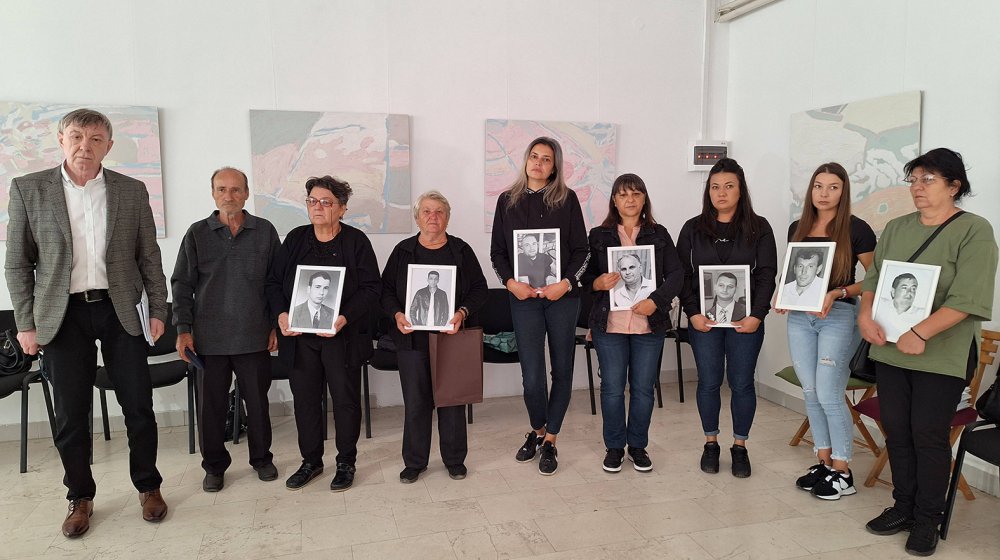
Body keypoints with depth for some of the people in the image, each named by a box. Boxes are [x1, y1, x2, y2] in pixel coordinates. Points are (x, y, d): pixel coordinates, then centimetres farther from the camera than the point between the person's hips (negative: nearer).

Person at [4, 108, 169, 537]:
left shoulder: (132, 191, 3)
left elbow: (149, 257, 6)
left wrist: (158, 310, 3)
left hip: (119, 311, 1)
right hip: (62, 315, 0)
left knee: (139, 406, 5)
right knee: (71, 414, 7)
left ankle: (148, 486, 23)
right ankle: (80, 498, 25)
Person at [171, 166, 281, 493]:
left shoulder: (265, 231, 3)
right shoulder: (197, 234, 4)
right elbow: (182, 284, 5)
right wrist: (183, 329, -2)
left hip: (255, 336, 0)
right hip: (209, 338, 0)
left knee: (257, 400, 9)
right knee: (210, 404, 8)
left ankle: (261, 458, 27)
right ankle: (214, 466, 24)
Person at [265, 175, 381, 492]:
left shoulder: (356, 241, -3)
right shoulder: (295, 239, 8)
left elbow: (371, 288, -7)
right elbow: (273, 282, 10)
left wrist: (345, 318, -19)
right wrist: (281, 314, -8)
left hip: (343, 337, -3)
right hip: (299, 336, 4)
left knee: (346, 399, 6)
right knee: (305, 400, 11)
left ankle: (346, 463, 23)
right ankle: (311, 461, 29)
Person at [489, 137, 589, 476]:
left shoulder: (567, 199, 3)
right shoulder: (508, 201, 7)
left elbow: (582, 250, 2)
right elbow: (497, 251, 8)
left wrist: (566, 282, -13)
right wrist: (510, 282, -8)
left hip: (562, 296, 0)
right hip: (524, 297, 0)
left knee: (562, 368, 6)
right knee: (532, 375, -3)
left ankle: (550, 441, 21)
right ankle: (537, 431, 25)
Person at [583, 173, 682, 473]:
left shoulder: (659, 234, 7)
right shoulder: (599, 235, 6)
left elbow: (676, 274, 1)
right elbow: (585, 275, 7)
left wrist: (655, 300, -14)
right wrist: (598, 283, -15)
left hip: (649, 324, 1)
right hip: (610, 324, -1)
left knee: (643, 388, 8)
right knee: (612, 388, 4)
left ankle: (638, 445, 25)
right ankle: (614, 446, 22)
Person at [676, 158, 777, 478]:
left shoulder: (758, 228, 3)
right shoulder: (693, 229, 6)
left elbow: (767, 275, -2)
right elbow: (683, 275, 2)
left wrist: (756, 315, -12)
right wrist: (693, 313, -9)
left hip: (746, 320, -1)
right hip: (704, 319, 1)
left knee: (742, 383, 5)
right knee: (709, 382, 7)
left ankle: (740, 446, 21)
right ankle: (710, 443, 23)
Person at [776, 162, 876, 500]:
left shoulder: (856, 229, -5)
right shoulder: (797, 228, 10)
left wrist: (838, 293, -19)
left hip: (838, 317, -5)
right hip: (799, 317, 5)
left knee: (829, 395, -6)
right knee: (811, 394, 9)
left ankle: (842, 473, 9)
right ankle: (824, 462, 23)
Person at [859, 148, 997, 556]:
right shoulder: (896, 228, 11)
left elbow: (967, 298, -16)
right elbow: (874, 278, 9)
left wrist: (919, 334, -24)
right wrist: (866, 314, -11)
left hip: (940, 355, -5)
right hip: (889, 350, 5)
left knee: (929, 435, 3)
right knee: (896, 430, 11)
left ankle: (927, 519, 20)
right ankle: (903, 507, 28)